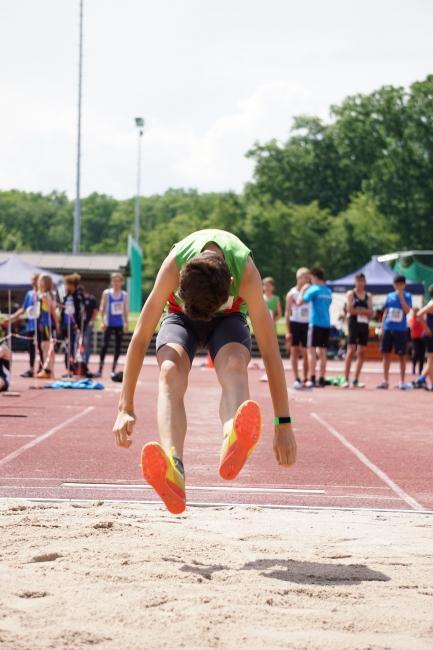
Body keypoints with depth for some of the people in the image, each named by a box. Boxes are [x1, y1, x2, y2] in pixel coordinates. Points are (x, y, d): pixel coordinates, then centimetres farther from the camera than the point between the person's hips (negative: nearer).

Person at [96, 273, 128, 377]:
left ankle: (113, 370, 11)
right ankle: (100, 369, -7)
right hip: (109, 324, -3)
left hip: (120, 324, 3)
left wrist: (126, 323, 7)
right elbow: (102, 308, -1)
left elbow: (125, 310, 12)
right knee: (105, 345, -9)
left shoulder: (124, 294, 6)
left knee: (118, 346, 3)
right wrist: (103, 321, -9)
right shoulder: (107, 293, -1)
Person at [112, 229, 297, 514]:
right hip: (181, 316, 1)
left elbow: (270, 351, -33)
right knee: (171, 372, -32)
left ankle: (233, 445, -67)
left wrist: (283, 424, -33)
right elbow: (141, 338, -29)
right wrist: (126, 408, -28)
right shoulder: (172, 267, -36)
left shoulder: (247, 273, -36)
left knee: (234, 366, -35)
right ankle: (174, 470, -56)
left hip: (229, 318, 0)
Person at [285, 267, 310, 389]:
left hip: (307, 324, 3)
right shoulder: (292, 294, -4)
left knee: (306, 353, 2)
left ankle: (305, 379, 7)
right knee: (294, 352, 0)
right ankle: (296, 379, 1)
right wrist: (288, 331, -10)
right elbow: (287, 313, -5)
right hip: (295, 324, -2)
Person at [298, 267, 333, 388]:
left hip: (315, 323, -7)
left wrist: (303, 290, 3)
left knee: (312, 351, -5)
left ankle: (312, 379, -12)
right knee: (322, 352, 9)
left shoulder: (314, 289, -9)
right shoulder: (328, 291, 13)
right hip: (326, 324, 7)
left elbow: (300, 302, -13)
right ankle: (322, 379, 8)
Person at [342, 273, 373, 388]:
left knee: (362, 353, 3)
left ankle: (356, 380, 9)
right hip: (354, 325, -5)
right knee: (351, 351, -10)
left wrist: (359, 310, -10)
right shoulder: (351, 294, 1)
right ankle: (346, 379, -10)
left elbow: (370, 313, 6)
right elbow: (349, 310, -11)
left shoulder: (368, 296, 14)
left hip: (364, 326, 5)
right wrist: (364, 311, -5)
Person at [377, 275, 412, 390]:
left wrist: (401, 296, -16)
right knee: (386, 354, 5)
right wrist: (382, 328, 8)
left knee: (402, 356, 0)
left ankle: (402, 382, 6)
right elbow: (385, 312, 13)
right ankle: (385, 381, 13)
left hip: (401, 330, -3)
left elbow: (407, 310, -15)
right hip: (388, 329, 3)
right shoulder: (389, 296, 9)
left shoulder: (407, 296, 0)